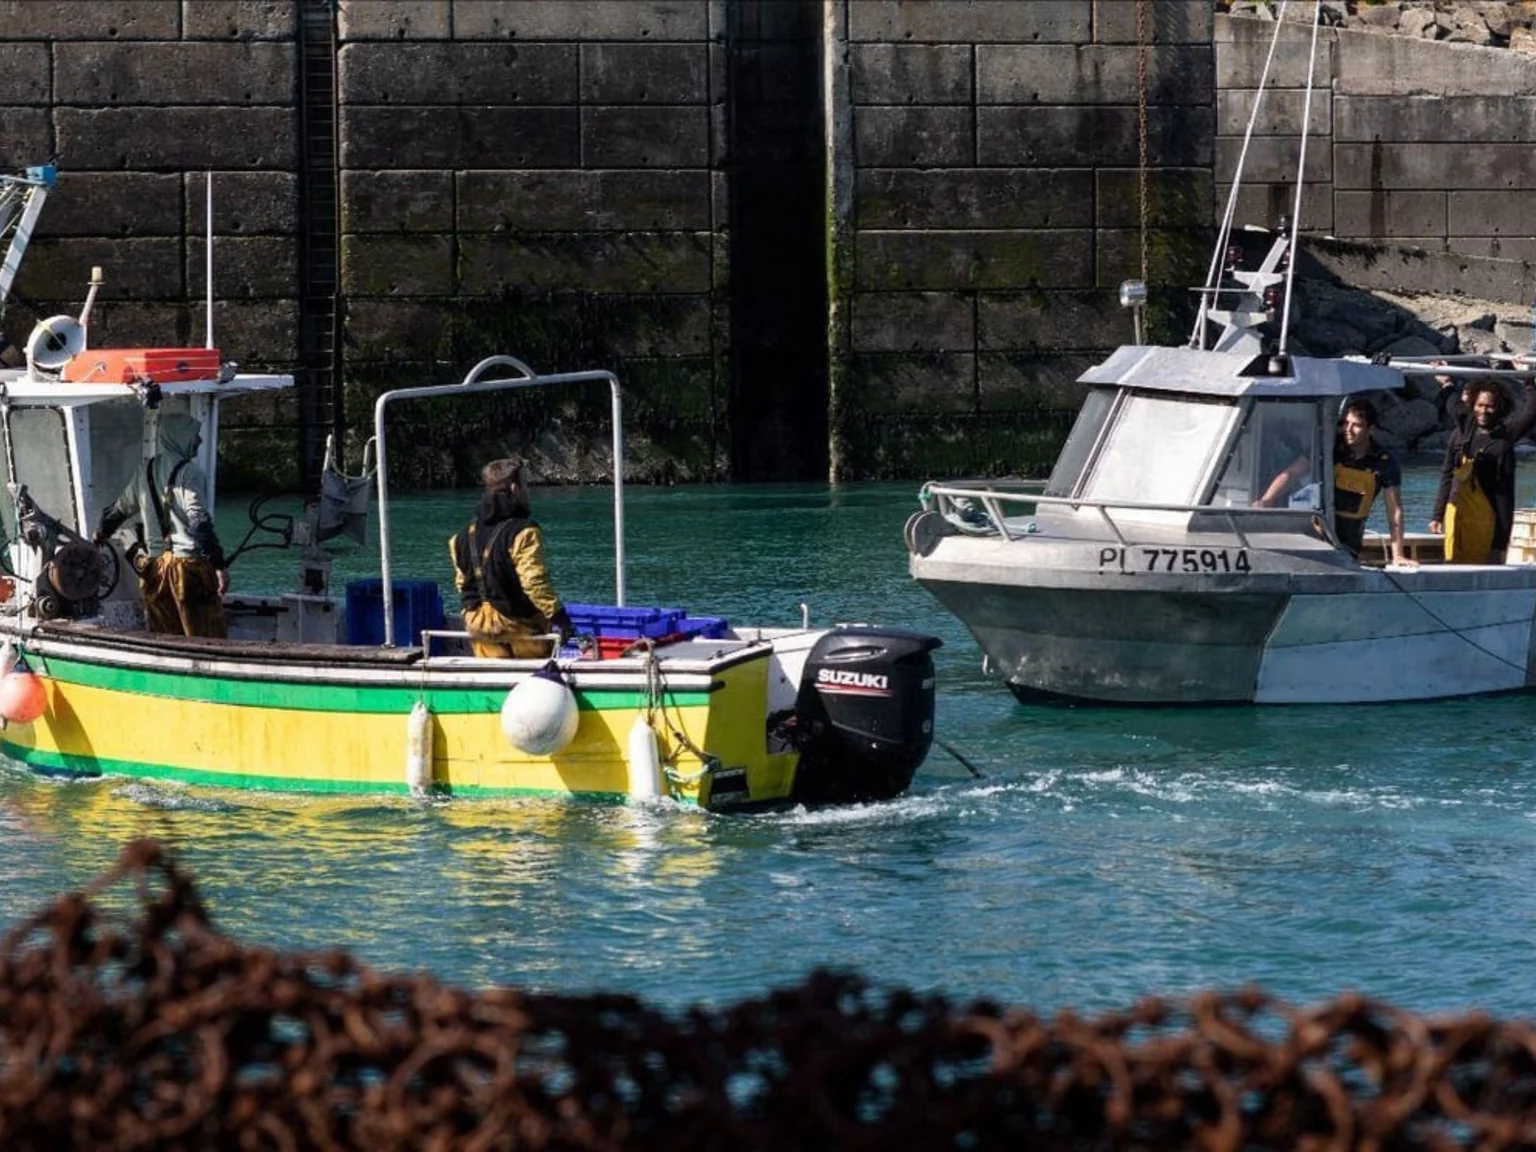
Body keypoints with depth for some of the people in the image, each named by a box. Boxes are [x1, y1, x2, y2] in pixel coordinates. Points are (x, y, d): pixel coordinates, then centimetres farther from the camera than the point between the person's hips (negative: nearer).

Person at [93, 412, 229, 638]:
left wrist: (100, 534, 45)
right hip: (188, 563, -7)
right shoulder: (187, 471, -10)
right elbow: (199, 522, -19)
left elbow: (119, 509, 26)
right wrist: (219, 564, -21)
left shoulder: (146, 472, 12)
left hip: (155, 566, 7)